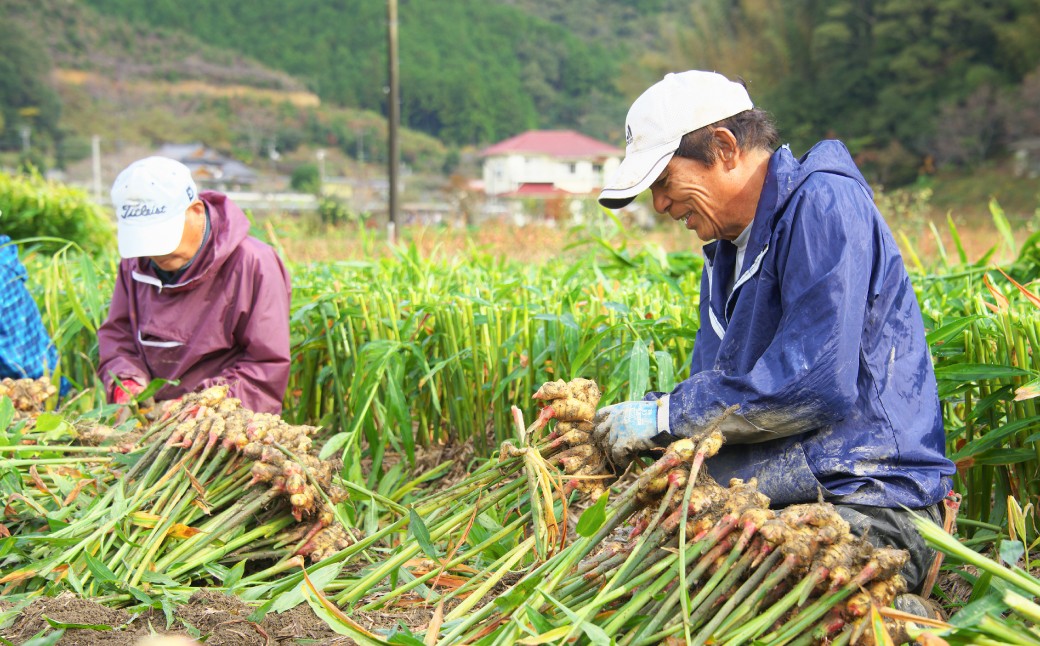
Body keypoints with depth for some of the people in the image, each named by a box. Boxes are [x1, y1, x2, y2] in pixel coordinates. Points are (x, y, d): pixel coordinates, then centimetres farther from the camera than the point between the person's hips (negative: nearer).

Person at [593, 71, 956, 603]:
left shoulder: (823, 204, -12)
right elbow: (716, 386, 18)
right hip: (787, 487, 9)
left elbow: (814, 384, -23)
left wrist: (663, 417, -16)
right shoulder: (727, 247, 19)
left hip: (865, 505, -9)